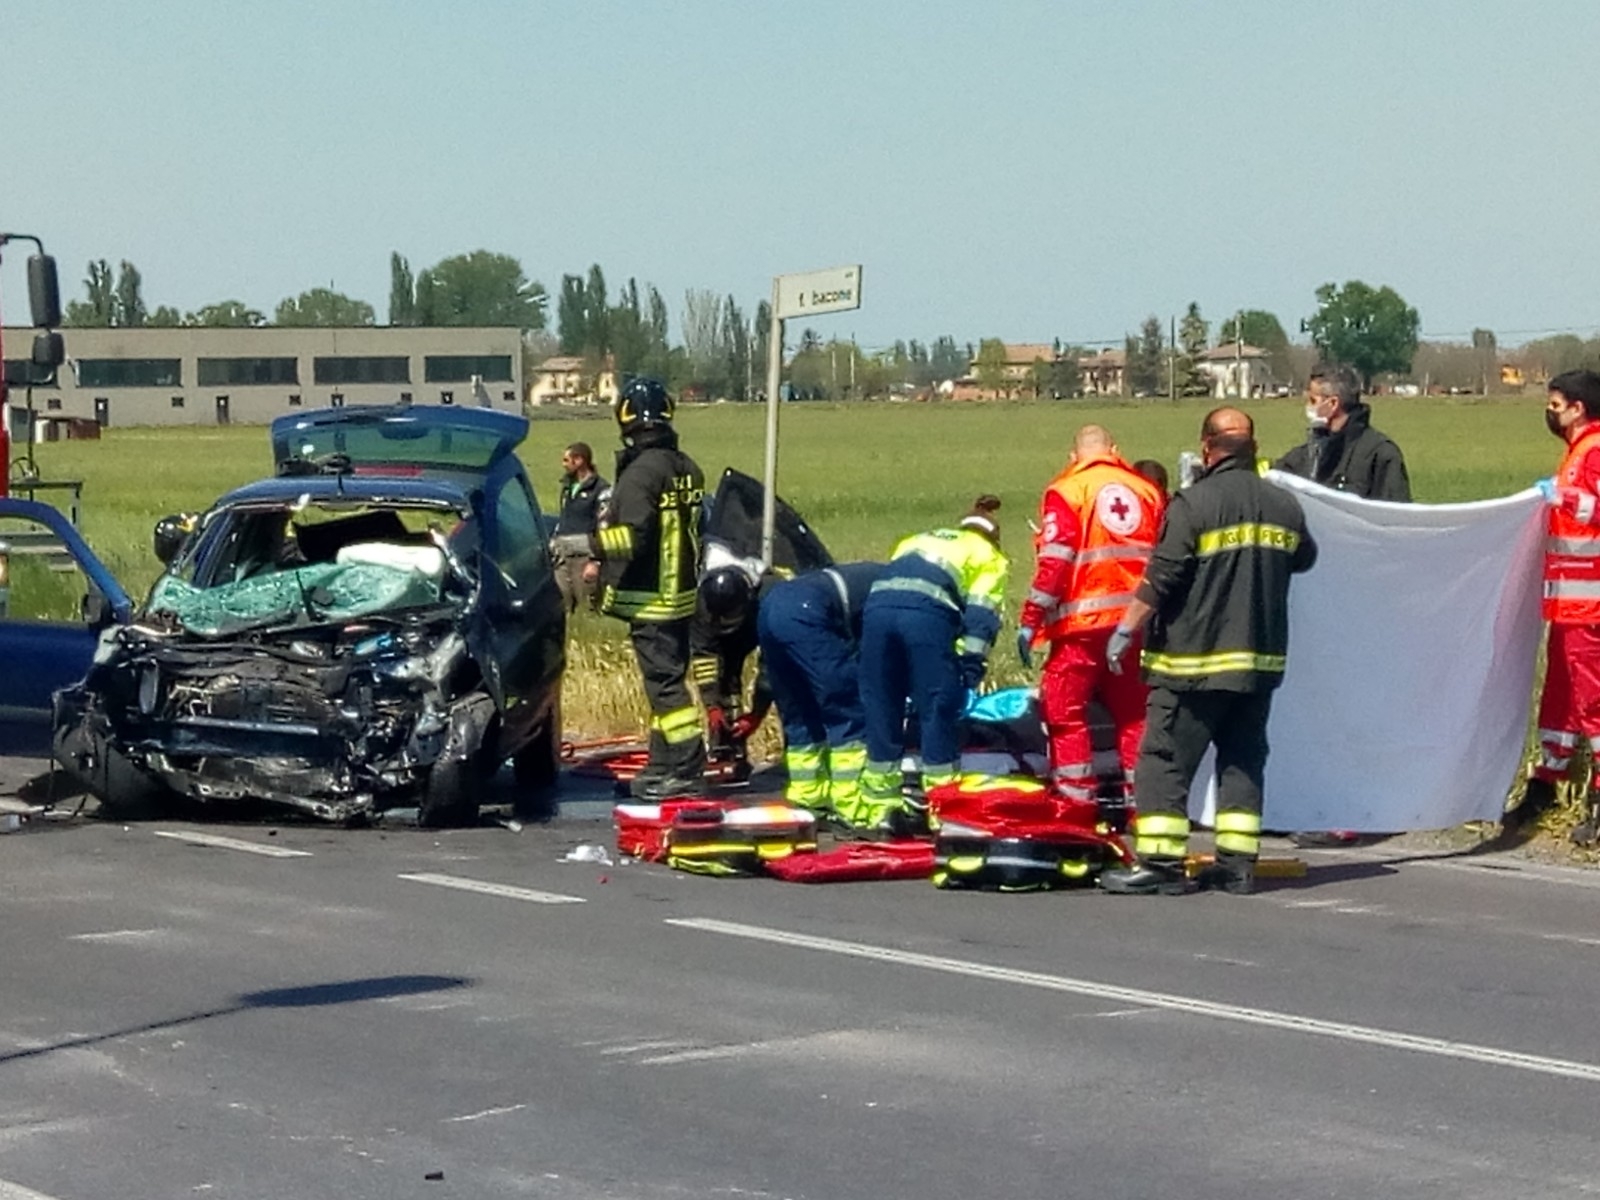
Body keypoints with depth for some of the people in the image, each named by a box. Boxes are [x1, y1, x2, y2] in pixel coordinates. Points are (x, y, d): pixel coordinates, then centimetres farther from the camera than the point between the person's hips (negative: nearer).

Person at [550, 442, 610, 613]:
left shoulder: (601, 490, -7)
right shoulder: (567, 487, 19)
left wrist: (595, 562, -17)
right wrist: (552, 550, 22)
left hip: (585, 559, -8)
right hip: (563, 559, 8)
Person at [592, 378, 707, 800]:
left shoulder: (641, 472, -17)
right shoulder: (687, 469, 10)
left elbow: (630, 536, -23)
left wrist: (598, 543, -8)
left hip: (651, 600, -9)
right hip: (682, 592, 9)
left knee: (664, 681, -7)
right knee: (668, 677, 15)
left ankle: (687, 769, -9)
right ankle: (663, 763, 23)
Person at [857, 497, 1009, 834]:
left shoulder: (915, 541, 39)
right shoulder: (988, 556, 25)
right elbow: (980, 613, 8)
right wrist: (971, 666, 1)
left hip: (878, 602, 4)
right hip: (928, 612, -4)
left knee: (881, 711, 11)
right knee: (939, 713, 5)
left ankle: (879, 808, 15)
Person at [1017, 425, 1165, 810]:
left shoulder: (1066, 491, -1)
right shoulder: (1148, 492, 14)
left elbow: (1053, 563, -9)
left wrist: (1030, 621, -6)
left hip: (1085, 622, -5)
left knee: (1064, 709, 2)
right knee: (1134, 711, 12)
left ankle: (1076, 801, -4)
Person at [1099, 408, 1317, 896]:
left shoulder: (1194, 503, -12)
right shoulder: (1284, 505, 6)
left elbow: (1160, 579, -15)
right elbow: (1304, 558, 24)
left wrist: (1126, 630, -8)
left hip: (1195, 659, -6)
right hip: (1261, 660, 6)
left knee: (1165, 760, -1)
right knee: (1243, 760, 13)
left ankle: (1160, 862, -6)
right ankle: (1238, 862, 10)